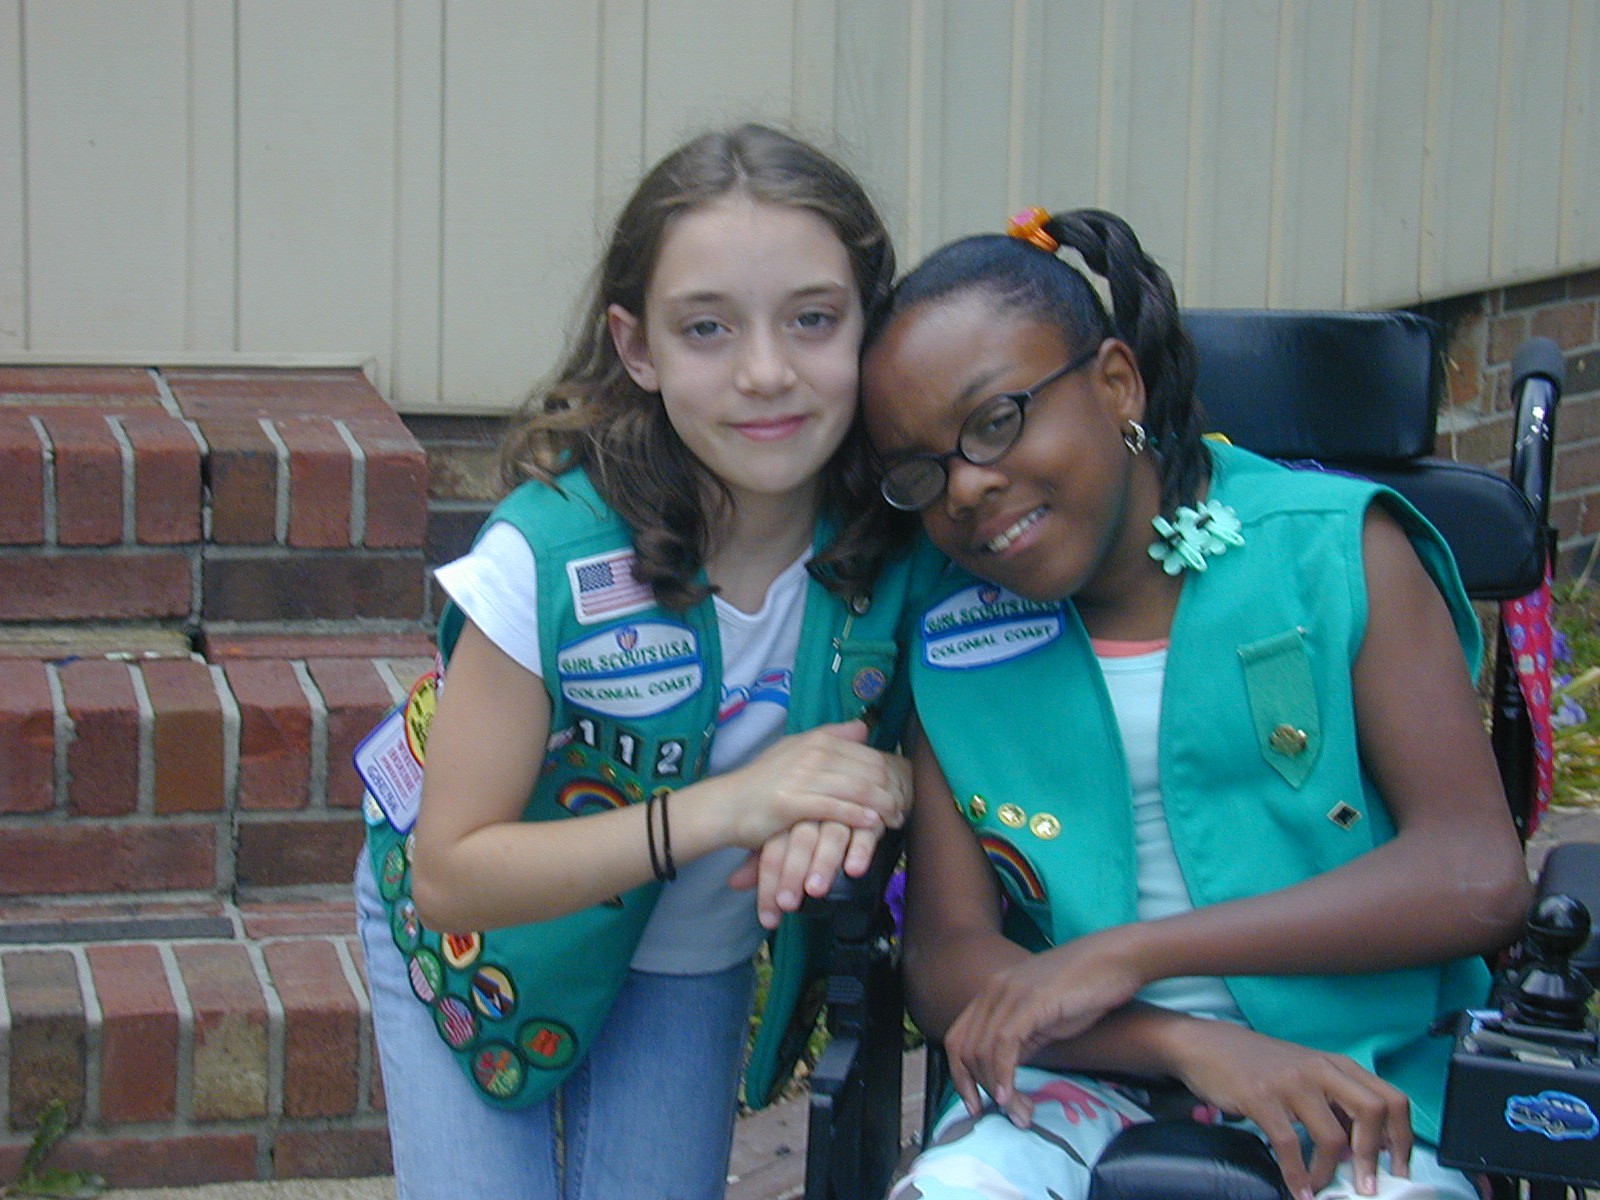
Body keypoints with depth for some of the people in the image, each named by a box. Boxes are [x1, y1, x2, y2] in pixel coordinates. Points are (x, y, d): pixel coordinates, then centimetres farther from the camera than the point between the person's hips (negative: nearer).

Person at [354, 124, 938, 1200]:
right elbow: (450, 874, -28)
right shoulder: (554, 556, -33)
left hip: (697, 959, 3)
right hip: (490, 929, -2)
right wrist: (720, 808, -40)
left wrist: (872, 789, -34)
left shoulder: (904, 540, -25)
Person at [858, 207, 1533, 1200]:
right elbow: (948, 961, 1)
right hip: (1085, 1080, 1)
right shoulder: (954, 644, 7)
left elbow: (1479, 877, -10)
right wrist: (1192, 1042, -18)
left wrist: (1132, 953, -16)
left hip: (1357, 1080, -1)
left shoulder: (1337, 551, -1)